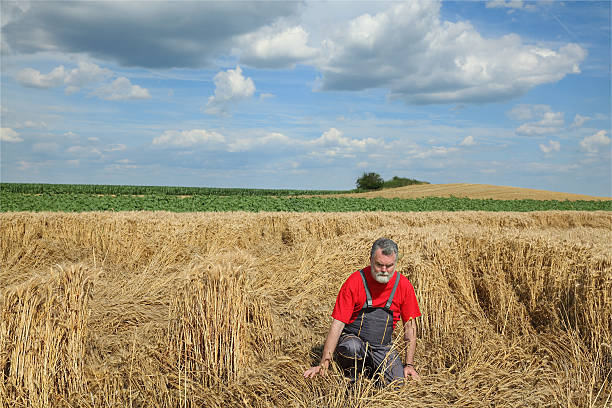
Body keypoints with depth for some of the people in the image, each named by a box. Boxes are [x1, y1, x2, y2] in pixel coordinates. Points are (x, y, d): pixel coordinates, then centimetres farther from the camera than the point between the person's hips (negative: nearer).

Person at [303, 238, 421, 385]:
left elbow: (410, 327, 4)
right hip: (352, 339, -3)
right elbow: (337, 324, -15)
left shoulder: (403, 285, -4)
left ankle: (371, 370, 13)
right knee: (353, 347, -37)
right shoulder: (355, 281, -14)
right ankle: (352, 381, -5)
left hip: (383, 348, 3)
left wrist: (409, 365, -2)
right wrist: (324, 363, -21)